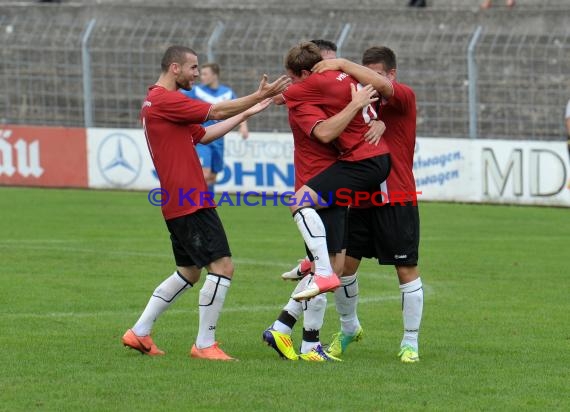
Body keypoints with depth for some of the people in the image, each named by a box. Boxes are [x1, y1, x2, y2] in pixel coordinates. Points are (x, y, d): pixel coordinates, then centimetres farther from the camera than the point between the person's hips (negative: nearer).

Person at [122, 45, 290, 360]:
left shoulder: (158, 102, 19)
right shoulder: (165, 100, -14)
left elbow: (203, 134, 24)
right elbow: (218, 112, -13)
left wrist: (246, 113, 23)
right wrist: (260, 95, -5)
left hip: (178, 203, 11)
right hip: (191, 203, -11)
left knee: (188, 273, 18)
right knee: (222, 266, -11)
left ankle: (139, 333, 20)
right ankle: (205, 345, -7)